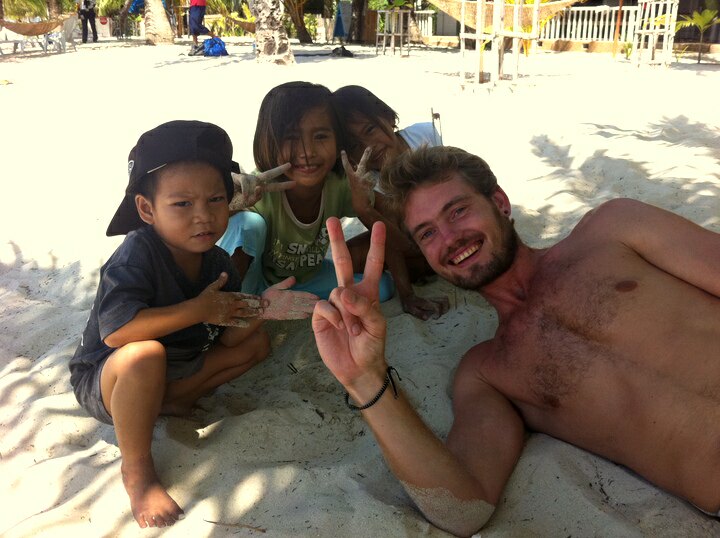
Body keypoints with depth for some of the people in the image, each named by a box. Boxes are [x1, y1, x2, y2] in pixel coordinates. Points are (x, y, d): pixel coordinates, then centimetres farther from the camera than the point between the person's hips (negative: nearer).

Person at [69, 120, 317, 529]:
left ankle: (173, 400, -5)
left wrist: (260, 309, -26)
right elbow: (115, 331, -39)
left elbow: (229, 336, -5)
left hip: (176, 368, 7)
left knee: (257, 342, 1)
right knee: (145, 354, -40)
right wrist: (199, 309, -35)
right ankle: (137, 469, -17)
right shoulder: (137, 255, -27)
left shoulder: (217, 262, -7)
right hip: (106, 382, -6)